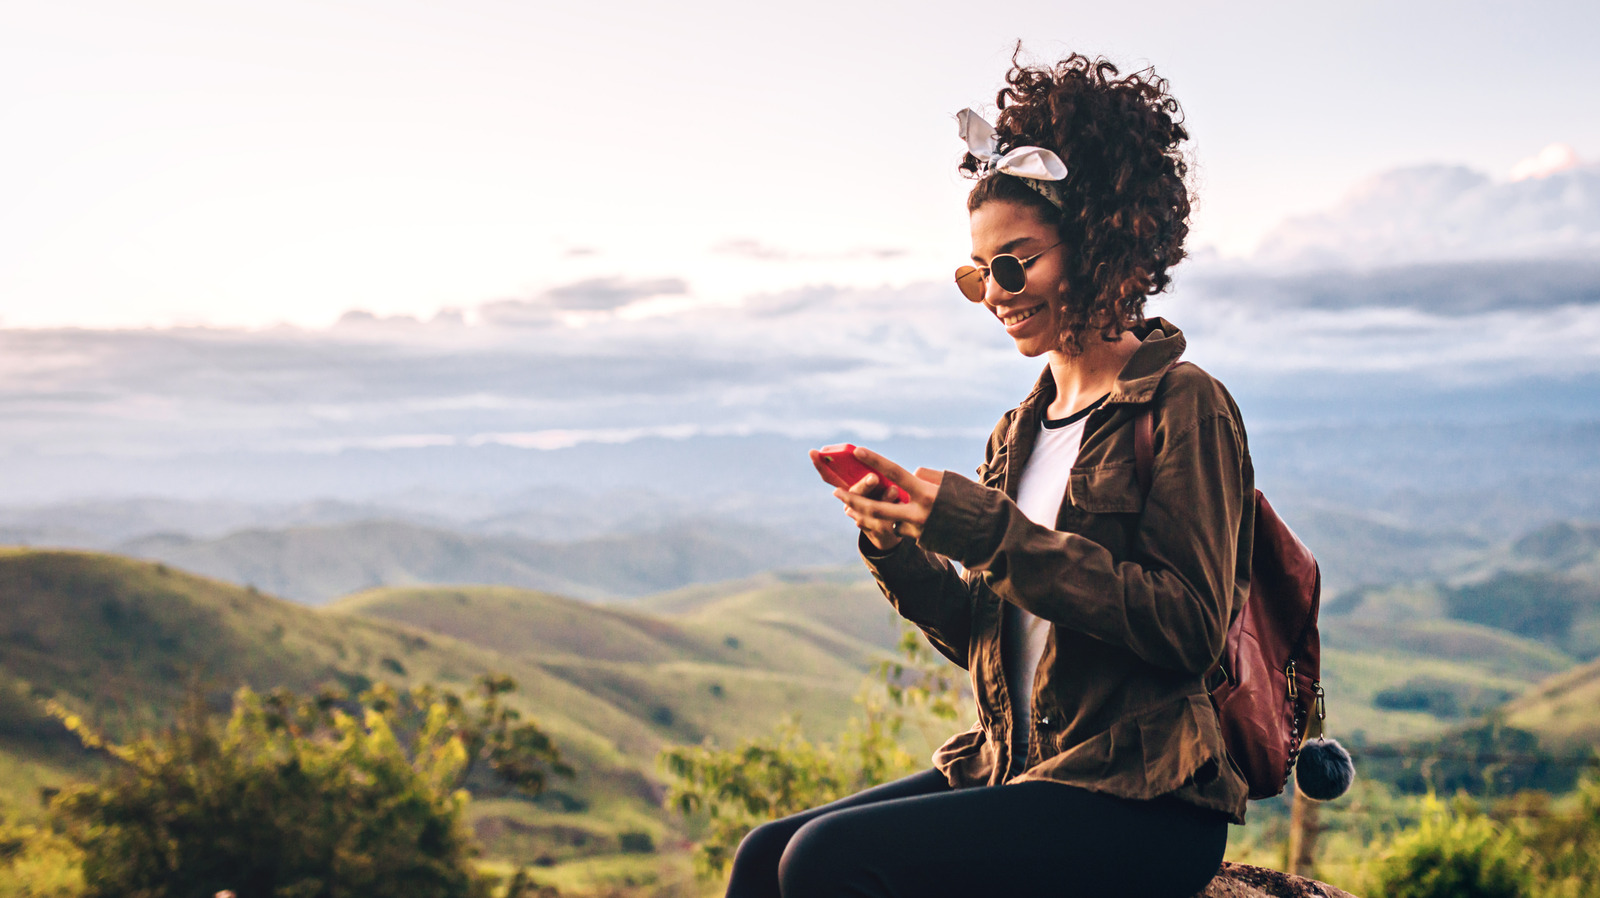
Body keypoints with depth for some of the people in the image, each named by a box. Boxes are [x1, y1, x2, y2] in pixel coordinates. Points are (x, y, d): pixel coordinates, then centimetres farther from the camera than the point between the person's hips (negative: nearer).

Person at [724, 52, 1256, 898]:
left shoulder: (1182, 404, -6)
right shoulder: (1022, 429, 16)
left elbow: (1191, 628, -15)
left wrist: (997, 536, -19)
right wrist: (901, 550, -4)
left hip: (1140, 802, -7)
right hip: (1011, 768, 7)